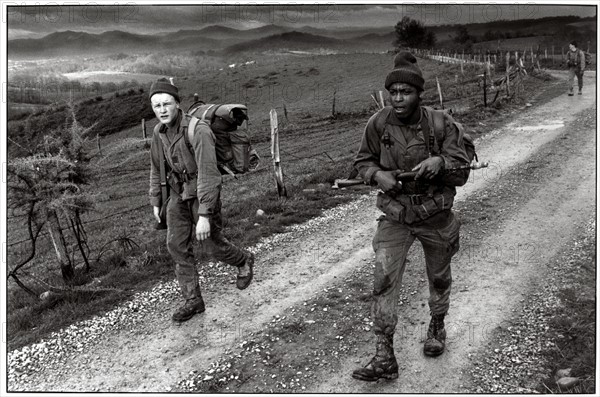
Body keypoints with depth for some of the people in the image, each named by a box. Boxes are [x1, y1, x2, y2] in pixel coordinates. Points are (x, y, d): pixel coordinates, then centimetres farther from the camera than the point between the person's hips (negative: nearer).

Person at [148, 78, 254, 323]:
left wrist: (205, 215, -33)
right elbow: (157, 167, 10)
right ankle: (193, 300, 14)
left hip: (203, 192, -6)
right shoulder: (160, 131, -3)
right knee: (177, 245, 2)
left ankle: (244, 261, 37)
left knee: (211, 244, 5)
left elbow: (207, 174, -31)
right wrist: (155, 202, 14)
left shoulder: (198, 131, -28)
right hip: (179, 192, 7)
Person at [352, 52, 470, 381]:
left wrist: (440, 161, -31)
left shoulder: (441, 124, -14)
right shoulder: (378, 123, -11)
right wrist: (377, 175, -17)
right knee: (384, 281, -10)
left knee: (439, 277, 19)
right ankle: (384, 357, 0)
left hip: (435, 215, 0)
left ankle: (437, 326, 49)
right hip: (395, 216, 0)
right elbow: (363, 160, 4)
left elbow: (461, 174, -10)